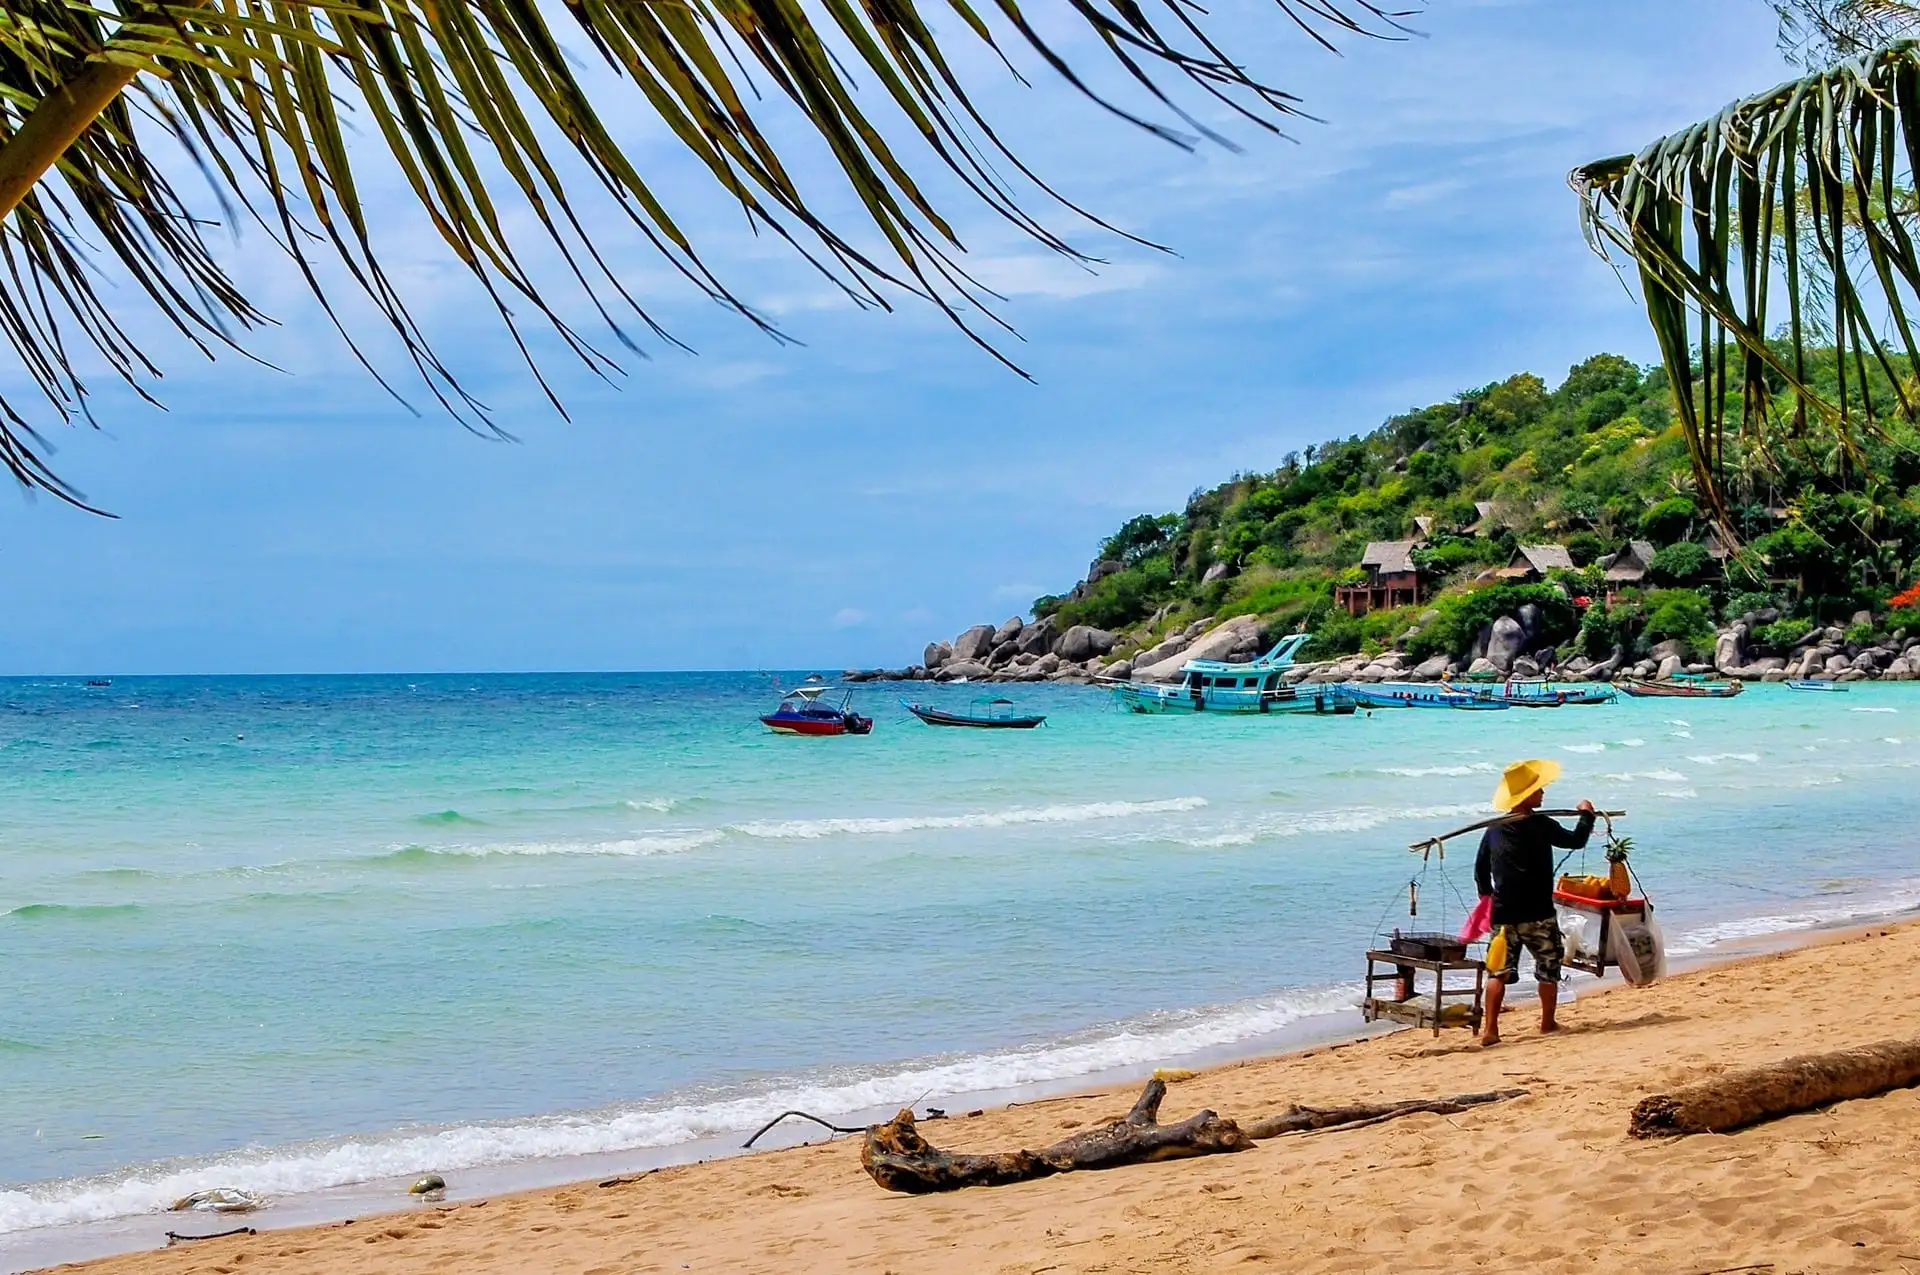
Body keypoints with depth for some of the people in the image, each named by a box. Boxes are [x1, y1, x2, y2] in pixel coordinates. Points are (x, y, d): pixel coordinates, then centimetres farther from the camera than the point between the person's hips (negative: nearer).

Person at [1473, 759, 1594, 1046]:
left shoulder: (1494, 830, 5)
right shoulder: (1540, 826, -11)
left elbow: (1480, 869, 12)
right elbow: (1576, 840, 0)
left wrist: (1488, 897, 24)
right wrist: (1586, 815, 16)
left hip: (1503, 914, 4)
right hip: (1537, 915, -4)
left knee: (1500, 971, 5)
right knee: (1548, 968, 16)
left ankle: (1489, 1028, -5)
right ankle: (1548, 1023, 26)